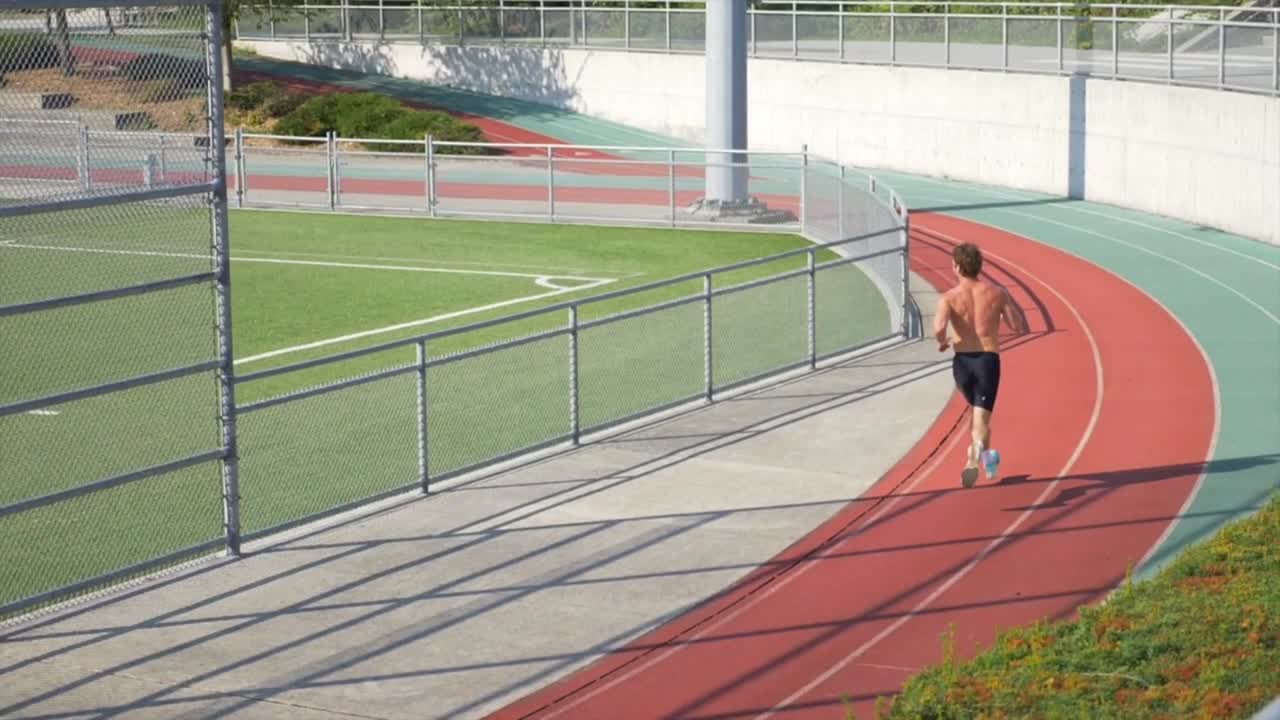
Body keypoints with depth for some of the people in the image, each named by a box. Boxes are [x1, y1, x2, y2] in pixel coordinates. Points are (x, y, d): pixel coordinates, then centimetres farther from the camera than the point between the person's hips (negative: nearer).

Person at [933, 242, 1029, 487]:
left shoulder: (949, 298, -6)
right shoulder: (996, 293, -1)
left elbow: (939, 329, -24)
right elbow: (1021, 327, 4)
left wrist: (943, 342, -1)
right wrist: (1010, 301, 19)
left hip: (962, 361, 1)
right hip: (988, 361, -1)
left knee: (976, 408, 30)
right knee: (981, 418, -5)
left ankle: (985, 454, 38)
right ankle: (974, 459, -34)